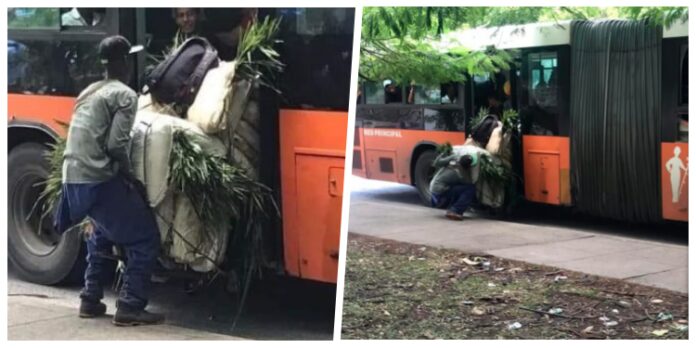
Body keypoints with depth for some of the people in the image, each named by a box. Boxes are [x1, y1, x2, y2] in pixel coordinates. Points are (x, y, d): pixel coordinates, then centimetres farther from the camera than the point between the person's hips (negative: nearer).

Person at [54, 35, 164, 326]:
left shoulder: (89, 92, 20)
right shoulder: (124, 95, -6)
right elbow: (116, 145, -16)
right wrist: (132, 179, -2)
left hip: (73, 178, 9)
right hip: (99, 180, -9)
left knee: (100, 235, 30)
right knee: (144, 239, -2)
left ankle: (90, 300, 29)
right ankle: (130, 307, -6)